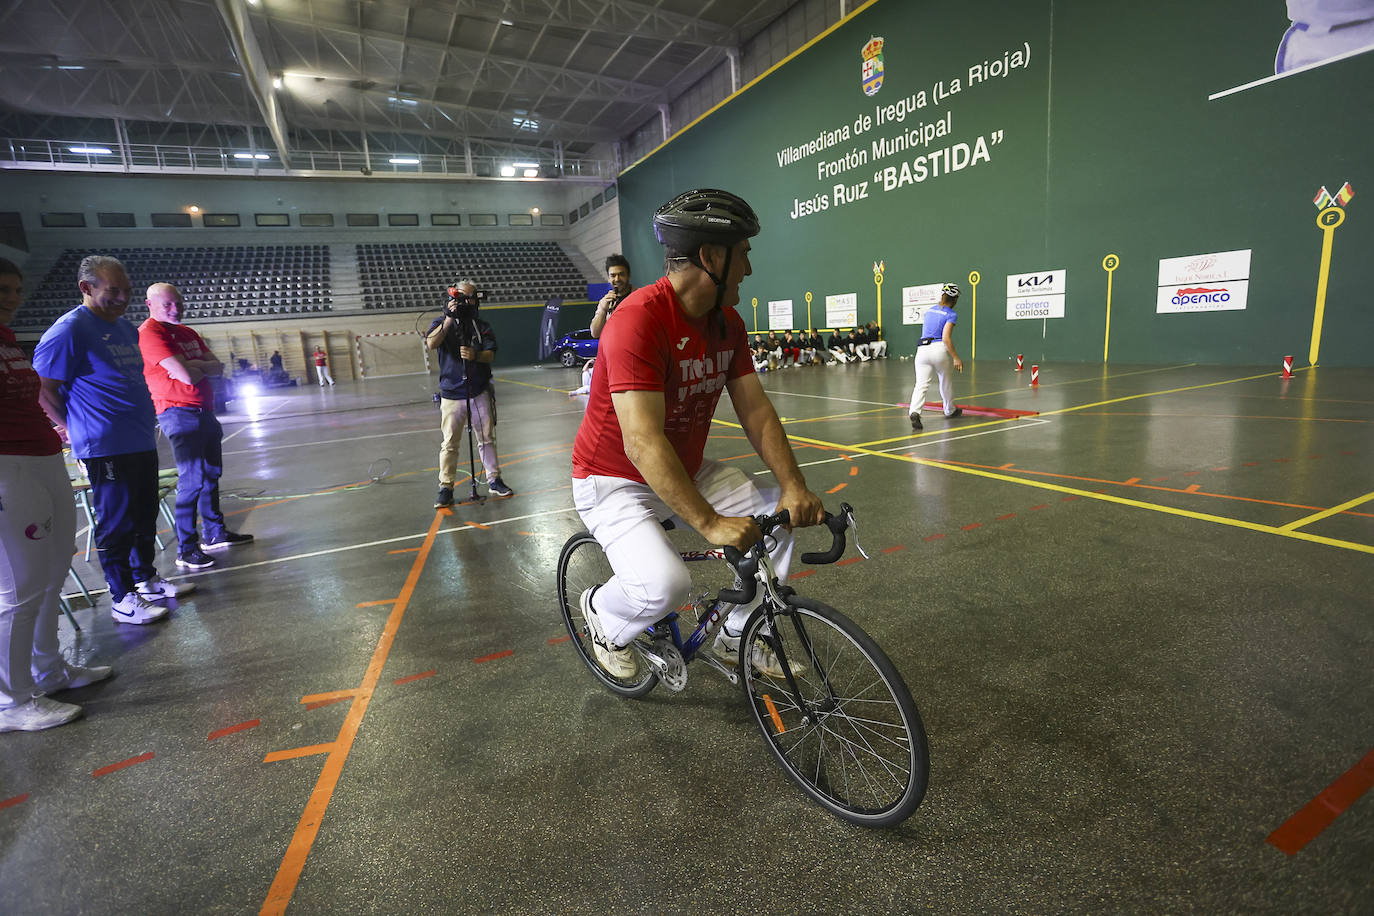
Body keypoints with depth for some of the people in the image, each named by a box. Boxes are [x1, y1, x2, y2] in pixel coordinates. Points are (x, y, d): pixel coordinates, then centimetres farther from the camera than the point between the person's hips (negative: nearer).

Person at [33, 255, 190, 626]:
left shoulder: (126, 328, 14)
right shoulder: (69, 330, -12)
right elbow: (42, 389, -13)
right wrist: (76, 429, -6)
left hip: (142, 443, 8)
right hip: (106, 450, -8)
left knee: (144, 517, 17)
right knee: (117, 524, -1)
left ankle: (146, 579, 31)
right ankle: (123, 599, 10)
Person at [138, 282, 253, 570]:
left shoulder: (188, 333, 16)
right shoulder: (149, 333, -10)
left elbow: (218, 368, 7)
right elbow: (187, 376, -20)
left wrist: (193, 366, -10)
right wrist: (203, 366, -1)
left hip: (204, 411, 9)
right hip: (179, 414, -9)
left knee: (211, 473, 15)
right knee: (191, 479, -12)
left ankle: (215, 533, 27)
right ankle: (185, 550, -7)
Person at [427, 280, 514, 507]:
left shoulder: (482, 326, 9)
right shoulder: (442, 323, 4)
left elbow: (491, 354, -3)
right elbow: (431, 344, -16)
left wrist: (476, 355, -25)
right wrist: (449, 319, -23)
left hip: (479, 393, 2)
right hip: (451, 395, -2)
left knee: (487, 439, 9)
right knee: (450, 444, 0)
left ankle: (494, 481, 20)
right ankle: (446, 488, 7)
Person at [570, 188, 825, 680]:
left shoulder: (728, 323, -2)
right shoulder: (639, 321, -28)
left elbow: (756, 410, -4)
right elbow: (642, 443, -35)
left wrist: (794, 487, -17)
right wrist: (709, 522, -39)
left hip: (687, 469, 8)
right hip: (616, 480, -7)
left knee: (778, 520, -3)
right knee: (666, 584, -28)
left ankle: (736, 637, 18)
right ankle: (603, 613, 10)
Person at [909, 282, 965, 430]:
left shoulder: (929, 310, 17)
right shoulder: (950, 314, 0)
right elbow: (946, 338, -11)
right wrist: (956, 357, -9)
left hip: (922, 349, 4)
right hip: (939, 348, -3)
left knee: (921, 384, -8)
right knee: (946, 381, 18)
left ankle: (914, 411, -31)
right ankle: (950, 410, 36)